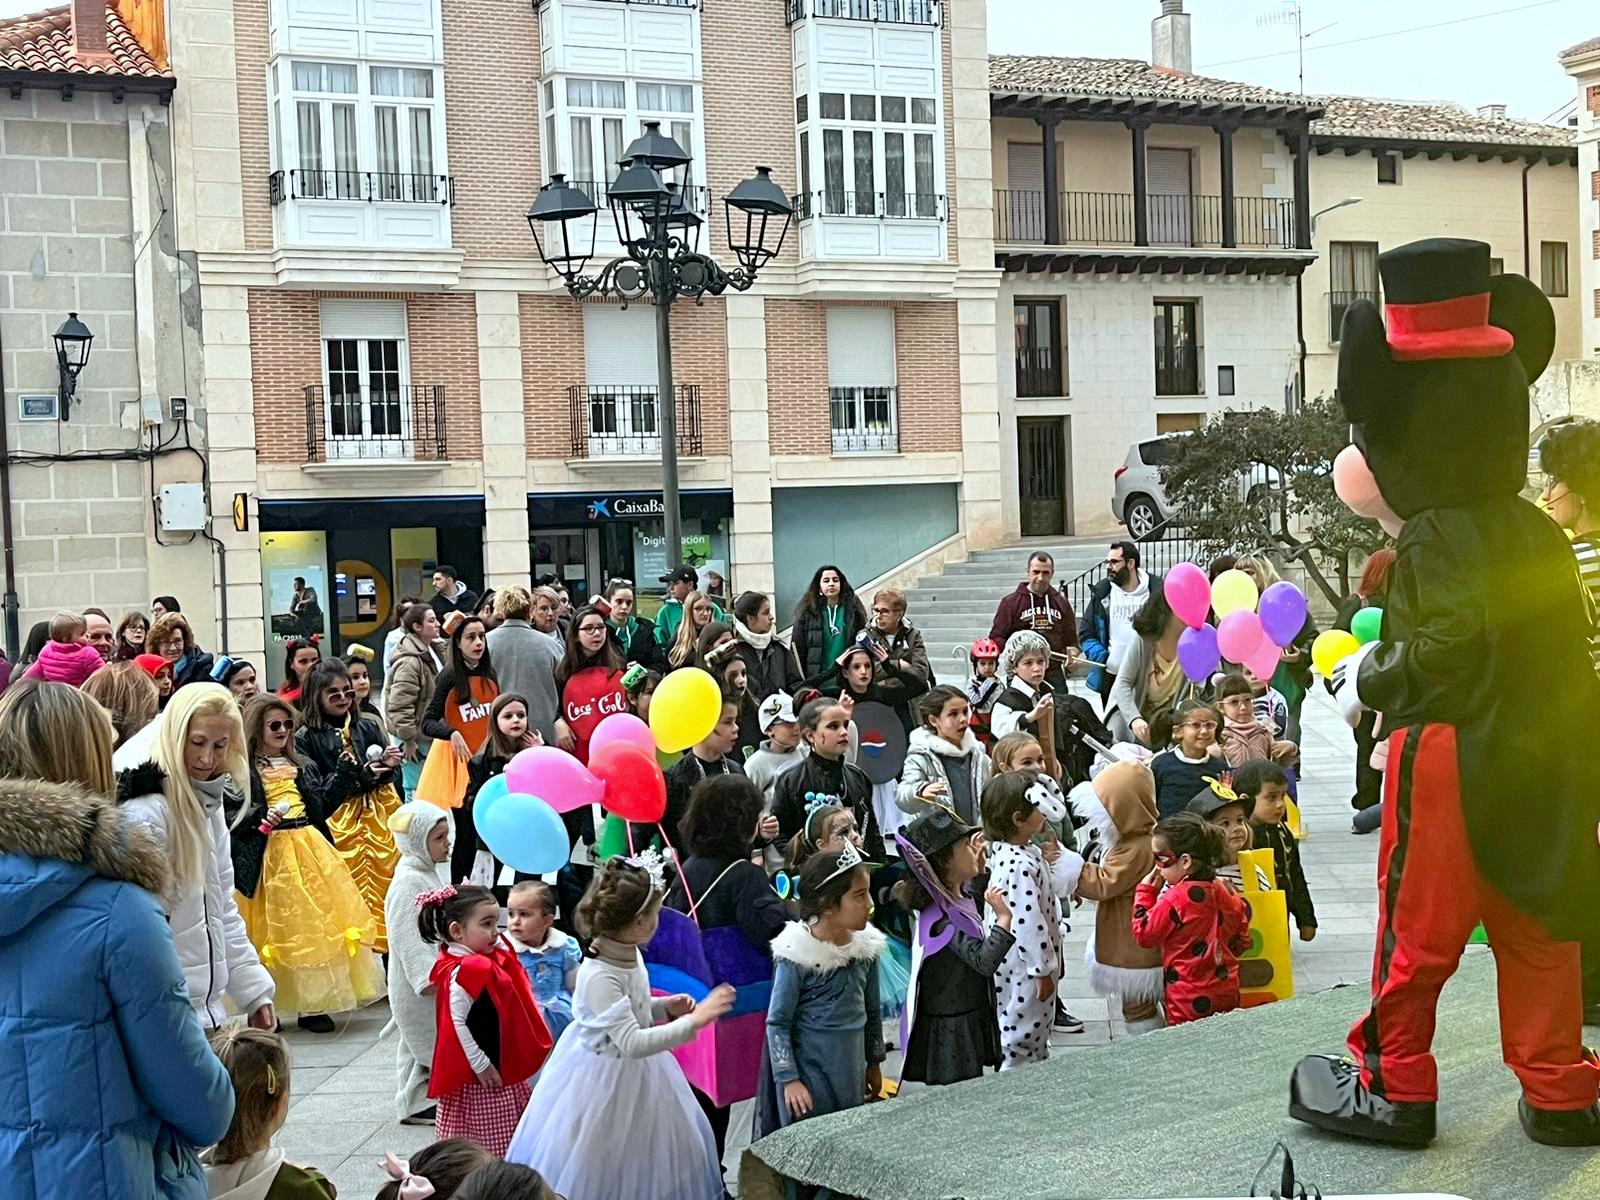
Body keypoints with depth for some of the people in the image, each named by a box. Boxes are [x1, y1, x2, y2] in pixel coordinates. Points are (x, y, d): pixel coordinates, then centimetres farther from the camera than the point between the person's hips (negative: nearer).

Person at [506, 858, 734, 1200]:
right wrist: (692, 1022, -36)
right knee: (597, 1167, 8)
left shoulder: (629, 954, -5)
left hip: (638, 1072, 9)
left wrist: (665, 1008, -2)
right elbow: (631, 1044, -35)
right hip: (605, 1078, -9)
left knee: (648, 1153, 21)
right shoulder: (599, 976, -32)